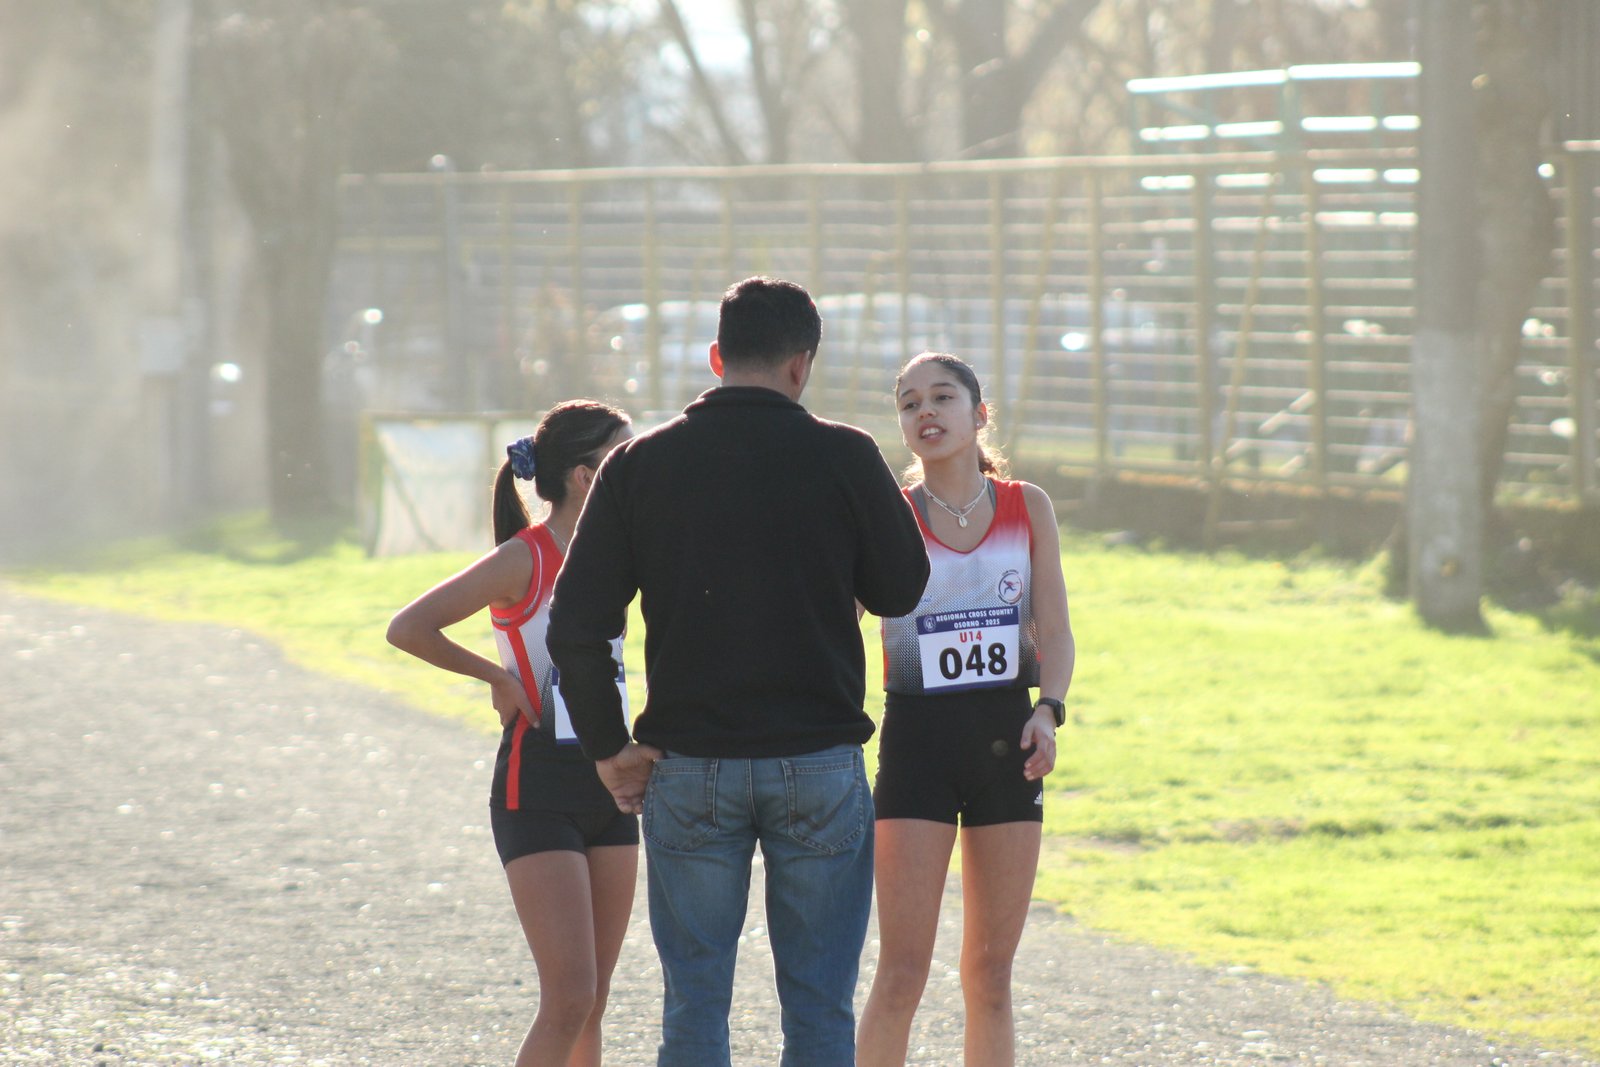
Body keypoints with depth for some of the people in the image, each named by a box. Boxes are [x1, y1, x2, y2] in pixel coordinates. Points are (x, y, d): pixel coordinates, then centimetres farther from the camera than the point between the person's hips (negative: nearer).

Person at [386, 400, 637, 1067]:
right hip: (538, 792, -7)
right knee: (569, 1000, -14)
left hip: (608, 790, 7)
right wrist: (495, 676, -12)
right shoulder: (524, 560, -12)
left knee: (589, 1006, 7)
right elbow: (408, 628, -19)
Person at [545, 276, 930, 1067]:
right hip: (819, 764, -1)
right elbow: (901, 590, 6)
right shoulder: (843, 457, -5)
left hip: (688, 768, 1)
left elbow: (576, 625, -4)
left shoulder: (642, 463, 0)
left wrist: (608, 747, 5)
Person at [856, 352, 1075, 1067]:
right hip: (916, 739, -2)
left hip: (1006, 739, 2)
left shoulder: (1027, 508, 7)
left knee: (991, 973, 6)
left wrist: (1048, 710, -12)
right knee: (902, 973, -9)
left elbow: (1054, 632, 5)